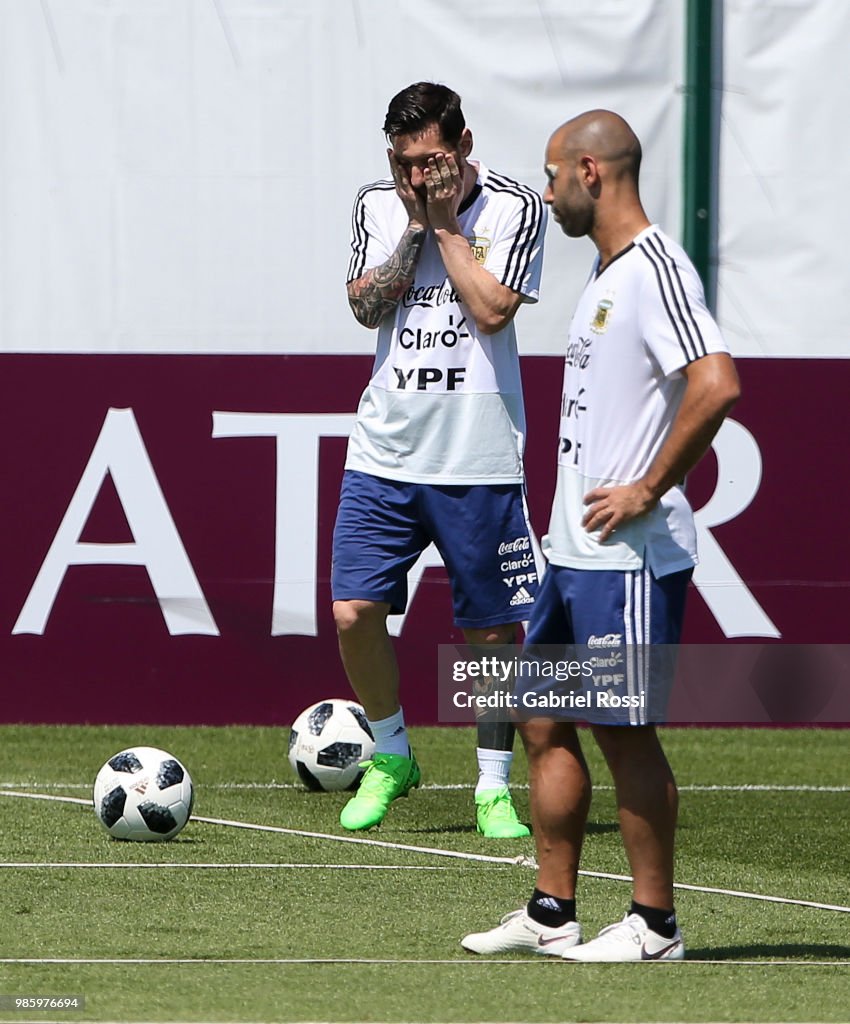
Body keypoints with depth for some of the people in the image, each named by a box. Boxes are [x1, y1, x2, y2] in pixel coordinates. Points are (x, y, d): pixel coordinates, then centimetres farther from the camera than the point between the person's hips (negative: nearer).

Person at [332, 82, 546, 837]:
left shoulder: (514, 208, -5)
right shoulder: (377, 207, 6)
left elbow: (490, 309, -15)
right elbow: (366, 305, -5)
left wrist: (445, 222, -11)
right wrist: (414, 225, -11)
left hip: (478, 458, -3)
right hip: (384, 453, 3)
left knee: (493, 628, 2)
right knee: (354, 610, -5)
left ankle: (494, 787, 15)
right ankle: (391, 755, 17)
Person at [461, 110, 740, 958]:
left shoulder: (654, 270, -15)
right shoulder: (605, 273, 16)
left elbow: (716, 384, -26)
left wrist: (646, 492, -22)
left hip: (630, 555, -10)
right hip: (574, 549, 10)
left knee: (625, 731, -4)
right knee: (544, 721, 12)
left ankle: (654, 924, 4)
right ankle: (550, 913, 18)